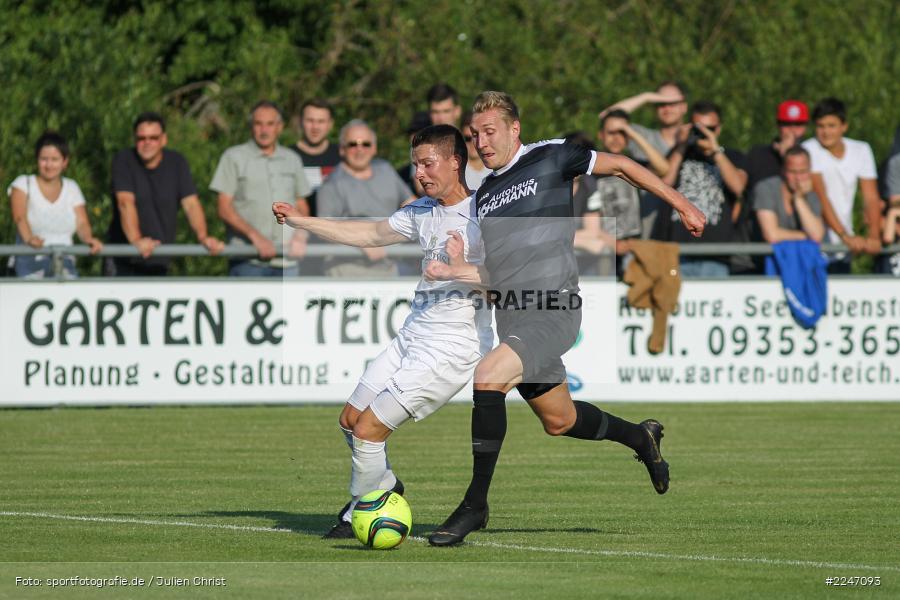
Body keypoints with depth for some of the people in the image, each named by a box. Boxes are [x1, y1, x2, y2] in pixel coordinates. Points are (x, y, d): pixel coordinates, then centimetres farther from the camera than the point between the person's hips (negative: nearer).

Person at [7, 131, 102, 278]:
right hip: (31, 260, -2)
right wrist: (29, 238, -32)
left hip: (64, 261, 2)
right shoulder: (23, 184, 9)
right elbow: (19, 217, -9)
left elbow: (82, 223, 8)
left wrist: (88, 238, -18)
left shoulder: (71, 188, 19)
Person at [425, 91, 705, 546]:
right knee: (559, 420, 17)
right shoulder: (484, 194, 16)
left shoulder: (549, 159, -3)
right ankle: (640, 437, 45)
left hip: (552, 312, -8)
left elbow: (620, 166, 6)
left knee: (485, 379, -27)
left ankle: (475, 505, -21)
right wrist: (449, 272, 0)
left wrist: (681, 205, 7)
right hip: (511, 319, 8)